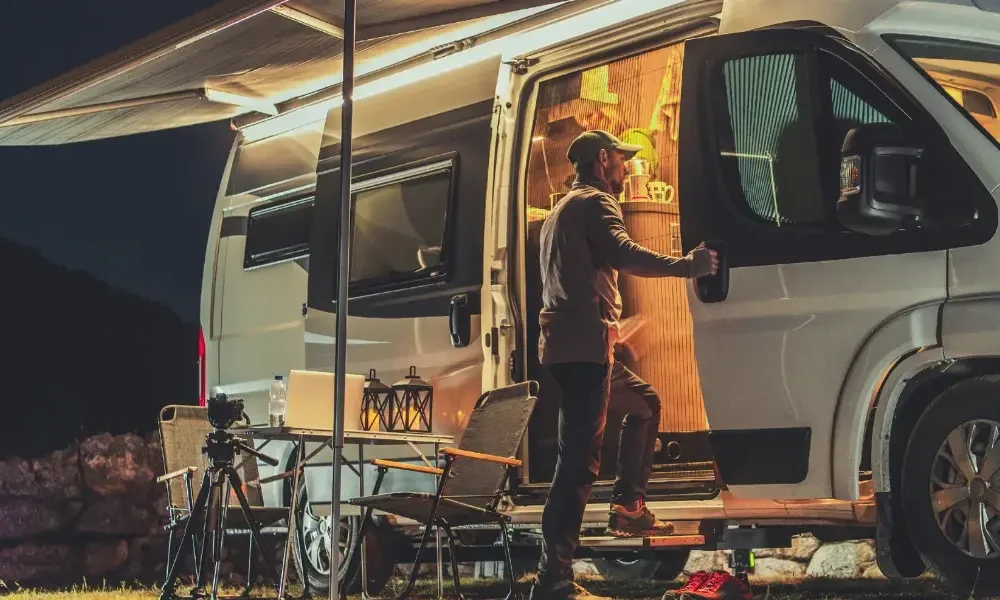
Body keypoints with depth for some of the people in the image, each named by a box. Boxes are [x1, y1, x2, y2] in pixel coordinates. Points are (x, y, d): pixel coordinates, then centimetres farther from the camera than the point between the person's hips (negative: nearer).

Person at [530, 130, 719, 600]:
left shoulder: (564, 208, 26)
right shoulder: (595, 203, -5)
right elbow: (623, 255, -23)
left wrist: (612, 332, 36)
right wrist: (688, 265, -21)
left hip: (569, 342, 10)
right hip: (584, 344, -10)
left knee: (644, 404, 28)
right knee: (580, 458, -15)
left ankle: (628, 509, 25)